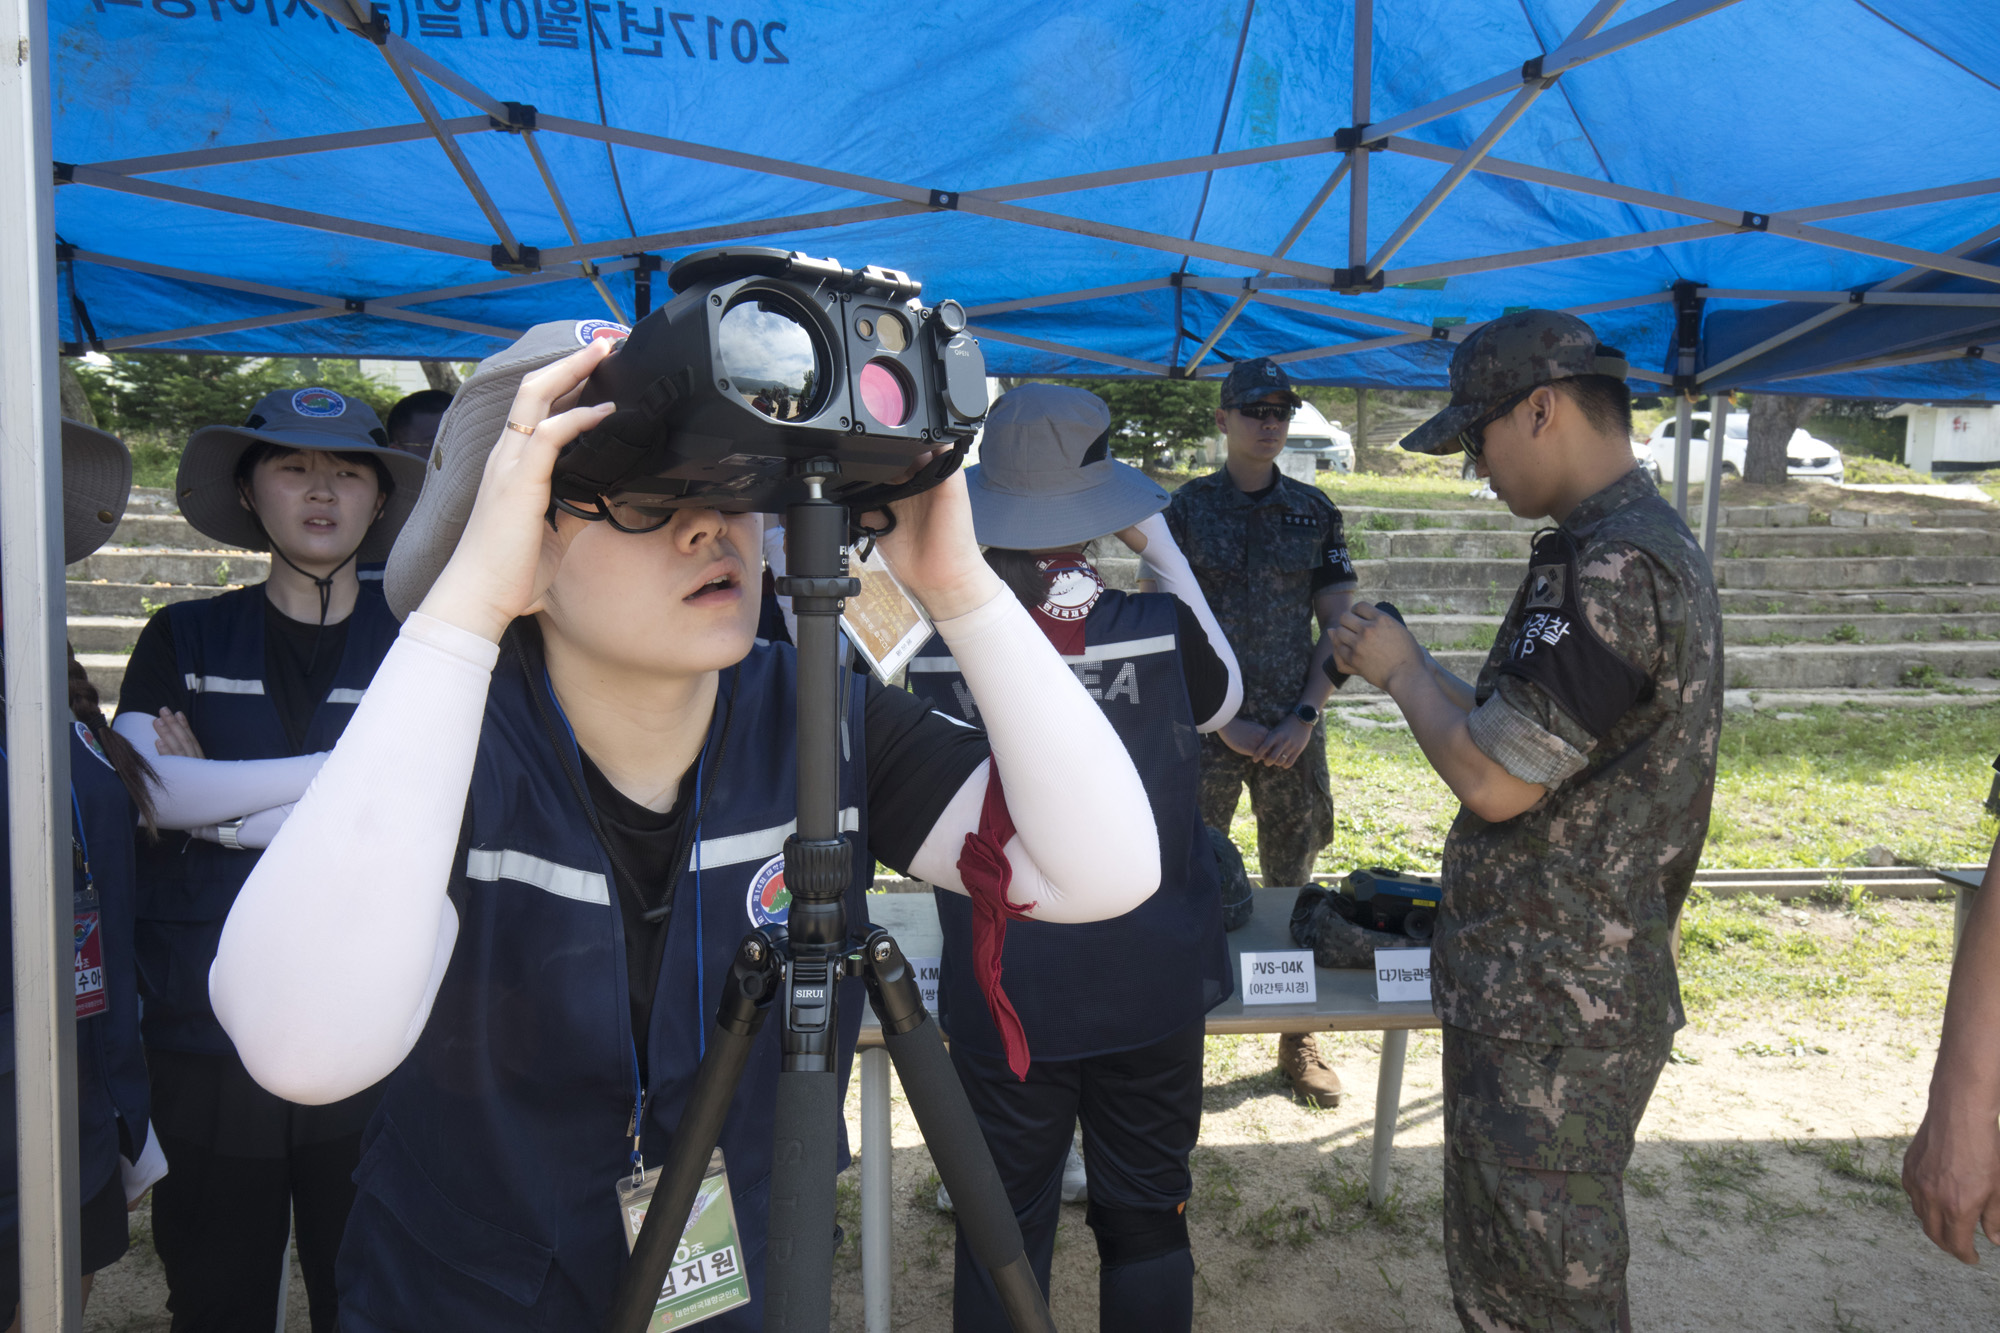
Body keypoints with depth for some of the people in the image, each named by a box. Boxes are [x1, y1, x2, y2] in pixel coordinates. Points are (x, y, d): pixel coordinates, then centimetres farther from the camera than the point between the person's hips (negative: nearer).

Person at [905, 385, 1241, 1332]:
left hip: (1000, 993, 0)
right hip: (1148, 987, 0)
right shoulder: (1157, 627, -15)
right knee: (1146, 1216, 18)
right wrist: (1165, 552, 8)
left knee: (1001, 1225, 16)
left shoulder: (935, 645, -13)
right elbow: (1223, 701, 7)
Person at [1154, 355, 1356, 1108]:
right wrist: (1221, 720, -8)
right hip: (1206, 732, -2)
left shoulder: (1314, 513, 8)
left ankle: (1299, 1043, 23)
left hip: (1292, 733, 2)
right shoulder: (1187, 511, 0)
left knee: (1293, 886, 10)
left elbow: (1338, 625, 8)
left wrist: (1305, 716, -4)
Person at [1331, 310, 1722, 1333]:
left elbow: (1495, 779, -23)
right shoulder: (1652, 540, 12)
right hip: (1583, 987, 10)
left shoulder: (1608, 567, -23)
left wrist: (1403, 668, -8)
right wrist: (1403, 669, 11)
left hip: (1551, 1019, -10)